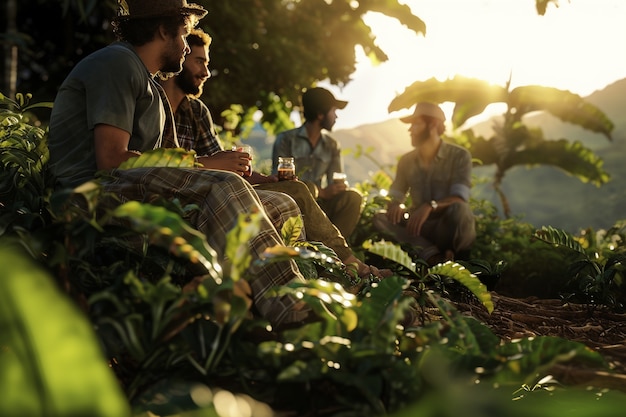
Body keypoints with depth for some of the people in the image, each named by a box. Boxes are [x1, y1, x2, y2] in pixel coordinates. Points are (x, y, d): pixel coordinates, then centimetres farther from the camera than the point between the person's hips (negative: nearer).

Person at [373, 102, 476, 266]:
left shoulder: (459, 156, -7)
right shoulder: (406, 161, 7)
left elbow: (459, 198, -20)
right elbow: (394, 198, 4)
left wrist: (430, 206, -40)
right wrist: (395, 206, -22)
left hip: (452, 228, -4)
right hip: (421, 227, 4)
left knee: (457, 210, -37)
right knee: (380, 218, -21)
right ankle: (433, 254, -34)